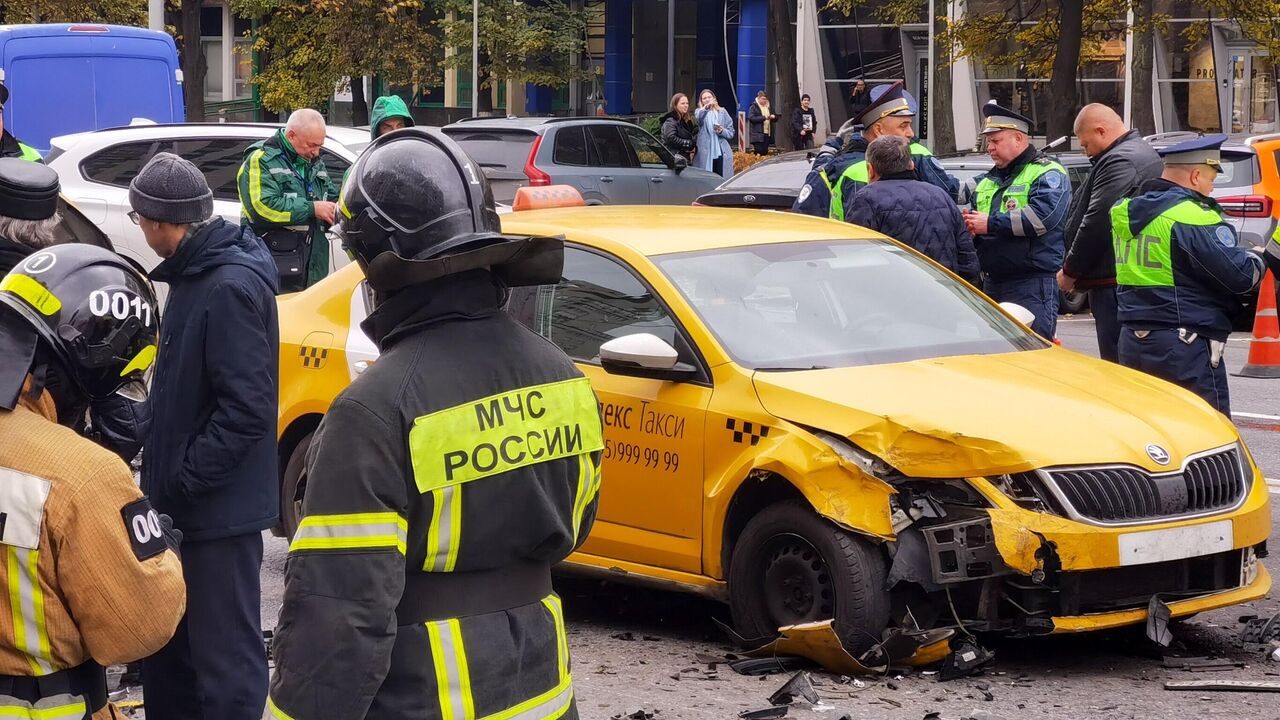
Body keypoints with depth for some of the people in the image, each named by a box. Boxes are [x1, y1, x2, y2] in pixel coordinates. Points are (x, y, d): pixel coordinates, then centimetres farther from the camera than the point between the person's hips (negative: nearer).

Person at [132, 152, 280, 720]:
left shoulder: (231, 287, -22)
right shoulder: (194, 273, 9)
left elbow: (246, 409, -25)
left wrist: (182, 478, -21)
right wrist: (163, 470, 12)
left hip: (219, 506, -10)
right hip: (183, 500, 10)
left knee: (224, 656, -3)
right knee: (167, 642, 22)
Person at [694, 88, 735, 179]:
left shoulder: (722, 112, 15)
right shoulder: (699, 112, 9)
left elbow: (731, 132, 13)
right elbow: (698, 118, -17)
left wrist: (722, 131, -9)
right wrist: (705, 108, -37)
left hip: (722, 154, 1)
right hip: (705, 154, -1)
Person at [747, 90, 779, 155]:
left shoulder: (768, 107, 18)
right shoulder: (753, 107, -1)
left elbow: (776, 118, 22)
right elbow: (751, 118, -14)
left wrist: (773, 117, -3)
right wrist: (764, 118, -20)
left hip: (767, 134, 6)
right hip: (758, 135, -6)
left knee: (765, 152, 4)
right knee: (759, 153, -12)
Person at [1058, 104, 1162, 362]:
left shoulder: (1119, 162, -15)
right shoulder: (1145, 154, 20)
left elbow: (1096, 223, -20)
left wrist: (1070, 271, -9)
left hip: (1114, 281, -11)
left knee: (1116, 361, -11)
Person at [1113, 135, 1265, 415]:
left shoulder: (1128, 211, 11)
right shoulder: (1193, 216, -16)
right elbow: (1241, 275, -17)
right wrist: (1258, 261, 4)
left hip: (1131, 340, 8)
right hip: (1185, 347, -8)